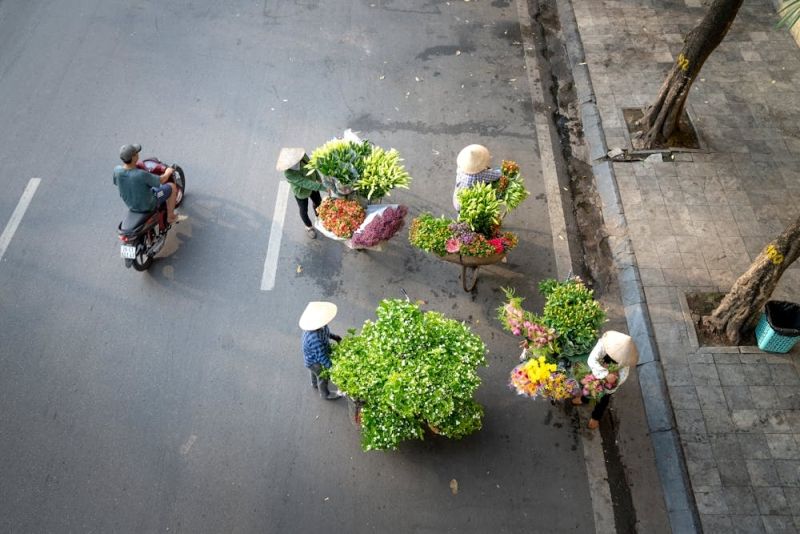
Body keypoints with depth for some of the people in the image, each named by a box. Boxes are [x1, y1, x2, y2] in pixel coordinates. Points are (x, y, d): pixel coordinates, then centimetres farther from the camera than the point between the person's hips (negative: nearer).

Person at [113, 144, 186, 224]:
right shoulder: (142, 175, -38)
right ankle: (171, 217, 22)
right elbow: (161, 180, -20)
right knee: (172, 187, 9)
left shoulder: (117, 170, -22)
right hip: (148, 204, -6)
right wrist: (168, 172, 3)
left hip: (130, 204, 6)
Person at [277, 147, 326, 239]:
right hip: (301, 192, -5)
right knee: (304, 210, 22)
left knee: (318, 202, 28)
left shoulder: (301, 155, -27)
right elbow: (305, 183, -43)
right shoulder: (289, 173, -41)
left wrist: (318, 179, 1)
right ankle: (308, 227, 53)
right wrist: (322, 187, -47)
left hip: (312, 184, 5)